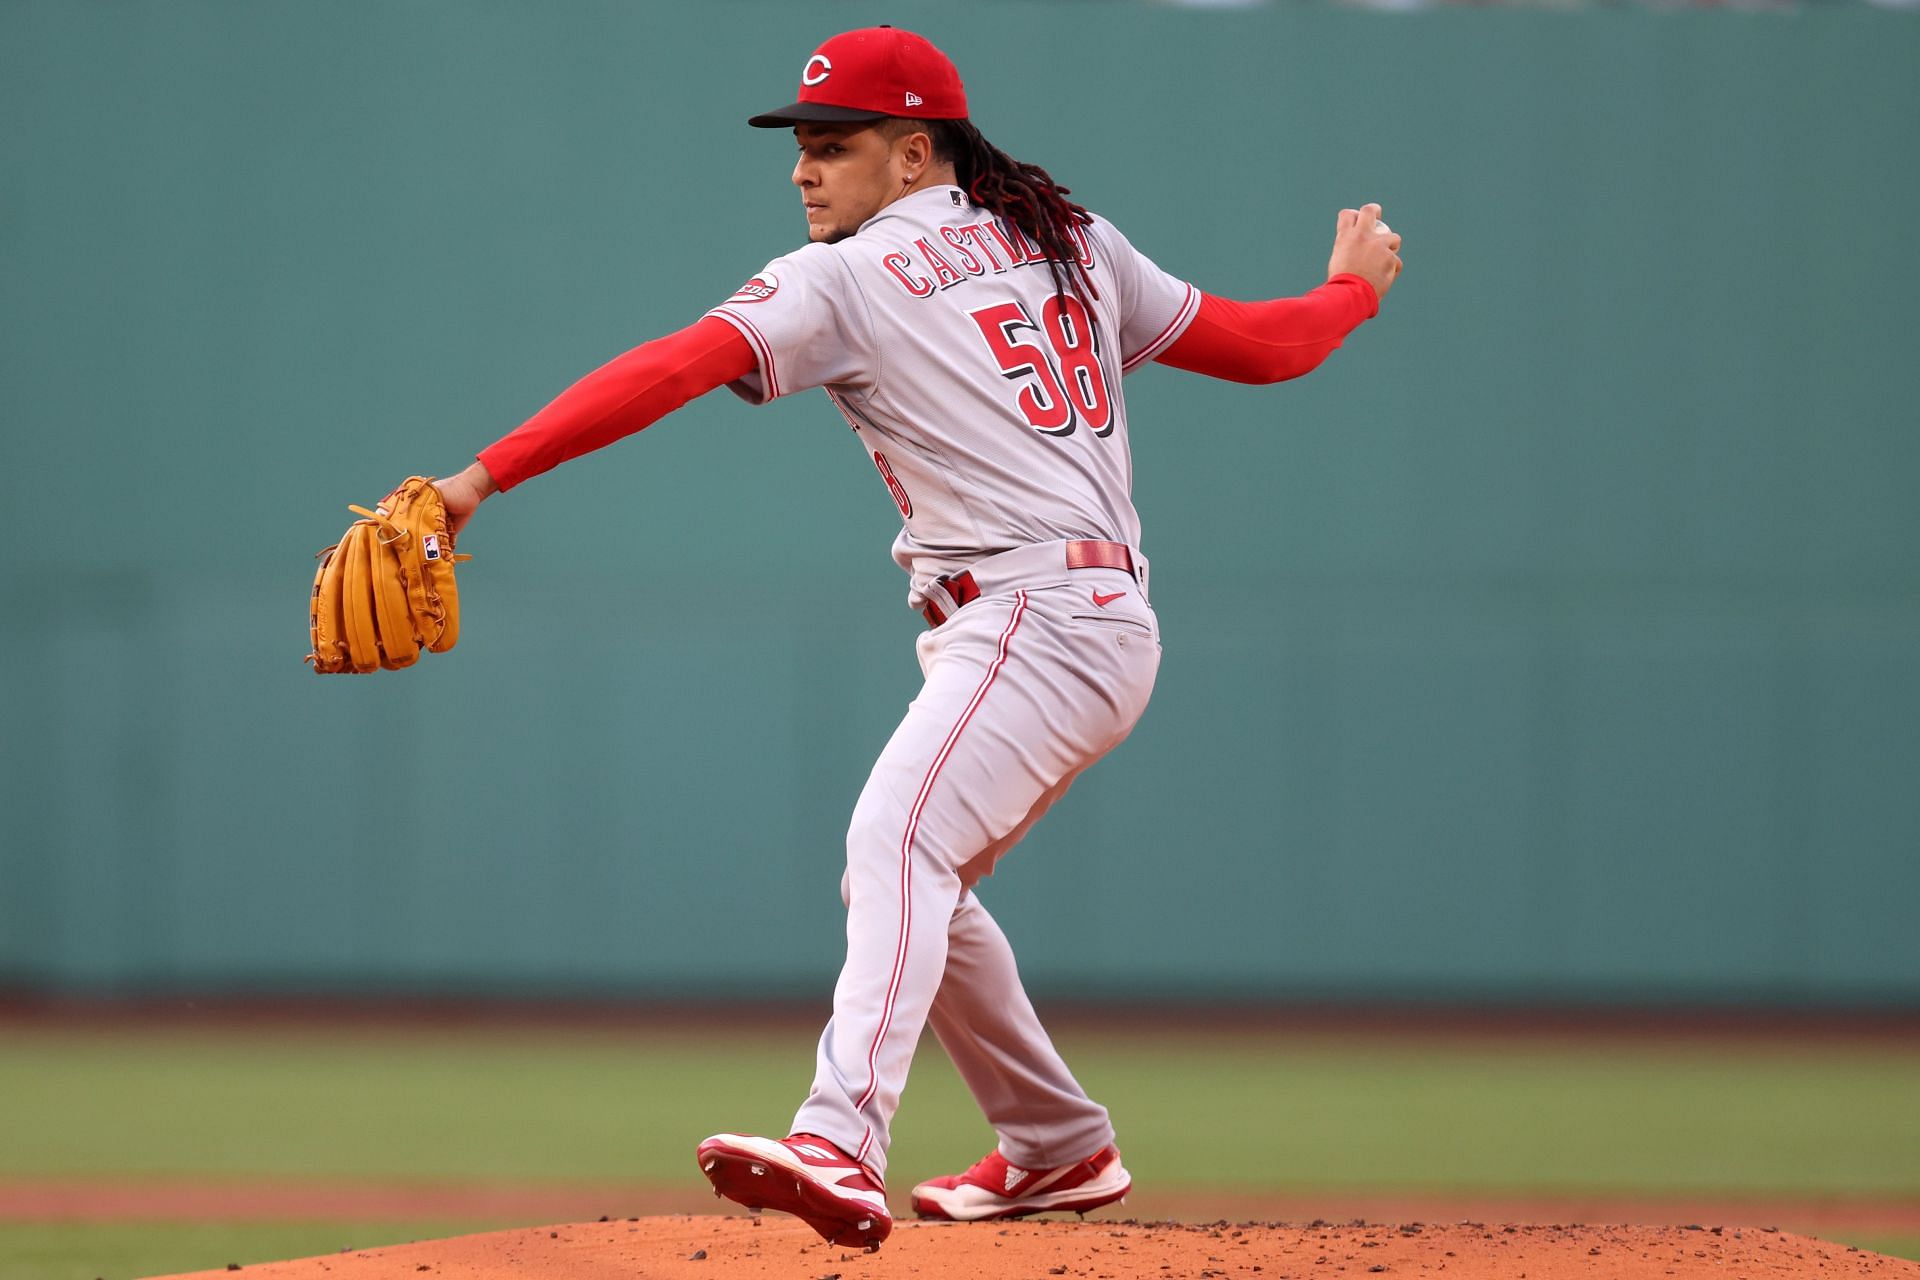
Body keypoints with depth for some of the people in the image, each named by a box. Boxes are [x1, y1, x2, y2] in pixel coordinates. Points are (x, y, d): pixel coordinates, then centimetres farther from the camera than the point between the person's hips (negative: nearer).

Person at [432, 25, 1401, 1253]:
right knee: (907, 874, 23)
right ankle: (1060, 1149, 33)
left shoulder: (845, 278, -3)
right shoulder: (1071, 242, 17)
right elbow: (1263, 345, 21)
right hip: (1104, 631, 9)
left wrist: (482, 477, -19)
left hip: (1037, 621, -9)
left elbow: (671, 369, -14)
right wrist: (1356, 285, 42)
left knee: (896, 841, -28)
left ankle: (843, 1148, -50)